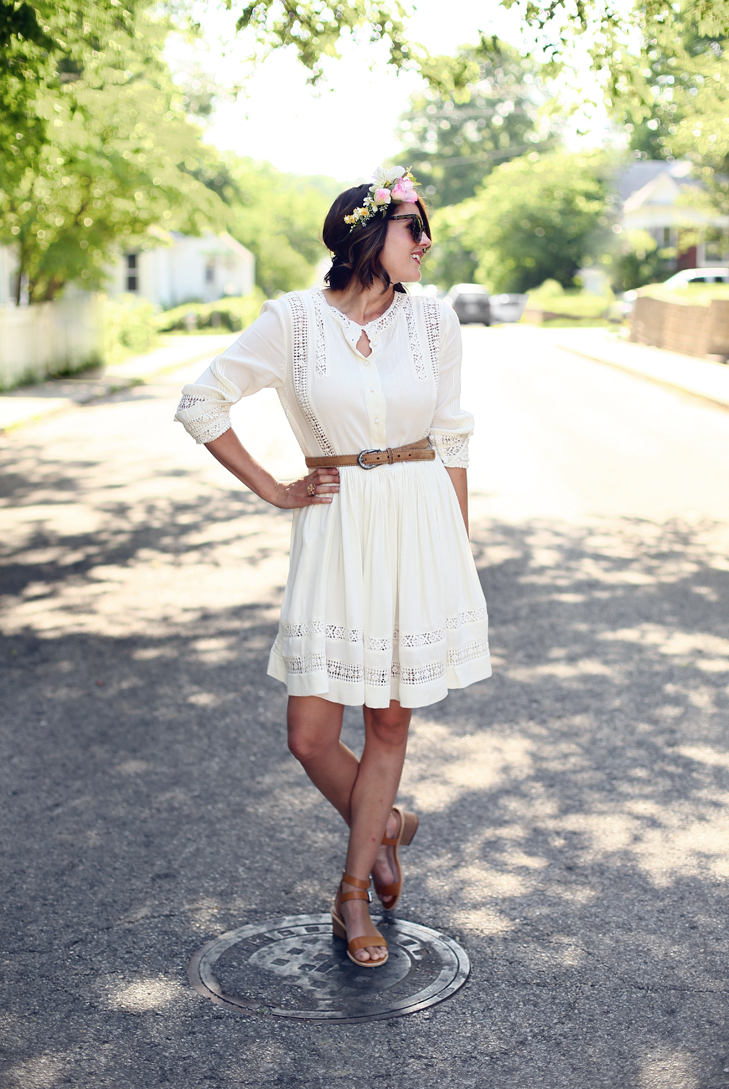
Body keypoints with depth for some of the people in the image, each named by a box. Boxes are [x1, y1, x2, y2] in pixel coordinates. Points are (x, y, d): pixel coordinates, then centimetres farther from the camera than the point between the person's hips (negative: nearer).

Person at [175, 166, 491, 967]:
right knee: (310, 736, -1)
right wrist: (272, 490, 0)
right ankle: (383, 830, 31)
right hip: (335, 535, -1)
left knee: (389, 722, 8)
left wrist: (459, 551, 8)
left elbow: (451, 440, 10)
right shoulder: (294, 319, -4)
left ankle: (353, 894, 26)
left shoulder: (433, 321, 2)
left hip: (420, 527, 1)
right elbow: (201, 403, 1)